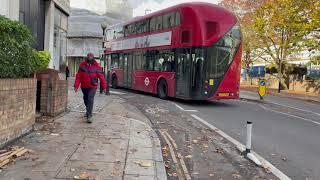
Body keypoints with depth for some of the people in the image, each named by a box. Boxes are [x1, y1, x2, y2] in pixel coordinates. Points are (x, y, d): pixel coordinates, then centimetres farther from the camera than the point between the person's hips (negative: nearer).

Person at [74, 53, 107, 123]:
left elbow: (101, 76, -5)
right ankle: (88, 110, 44)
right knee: (85, 99, 19)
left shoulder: (96, 66, -9)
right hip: (84, 86, 4)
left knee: (90, 100, -14)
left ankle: (89, 116, -12)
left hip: (93, 86, -4)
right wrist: (76, 85, -8)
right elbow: (78, 76, -3)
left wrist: (104, 86, -3)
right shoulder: (82, 65, -3)